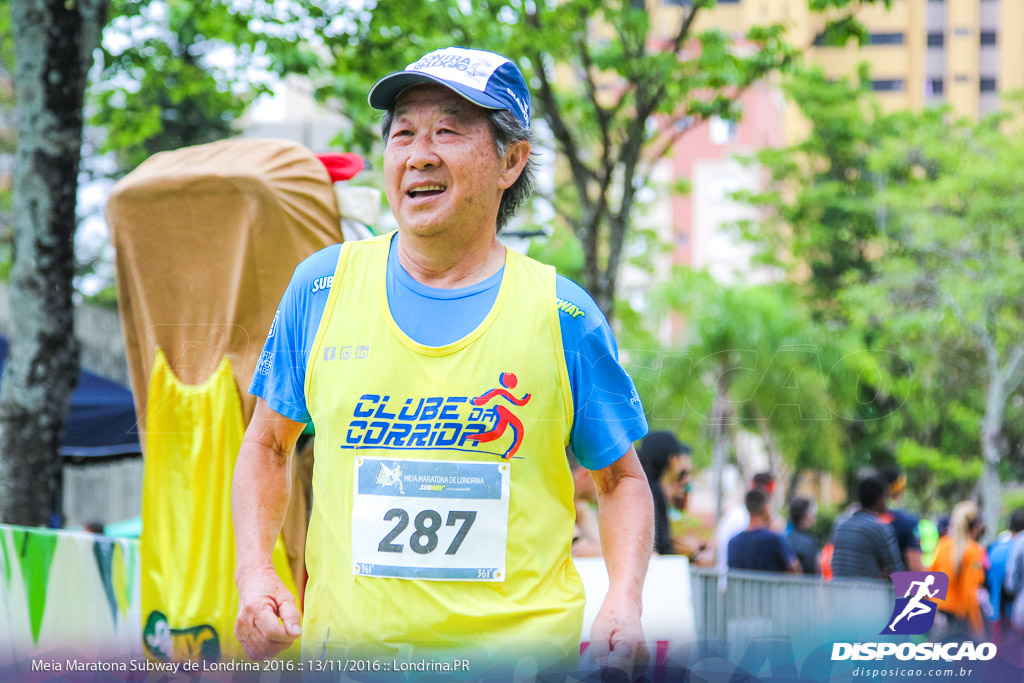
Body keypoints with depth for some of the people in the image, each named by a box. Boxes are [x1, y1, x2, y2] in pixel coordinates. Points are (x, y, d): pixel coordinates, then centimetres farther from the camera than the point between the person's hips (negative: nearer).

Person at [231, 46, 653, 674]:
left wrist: (624, 600, -9)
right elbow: (269, 443, 13)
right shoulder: (323, 286, 3)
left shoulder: (563, 316, -1)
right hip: (346, 644, 1)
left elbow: (622, 480, 8)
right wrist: (255, 572, -2)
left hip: (522, 651, -1)